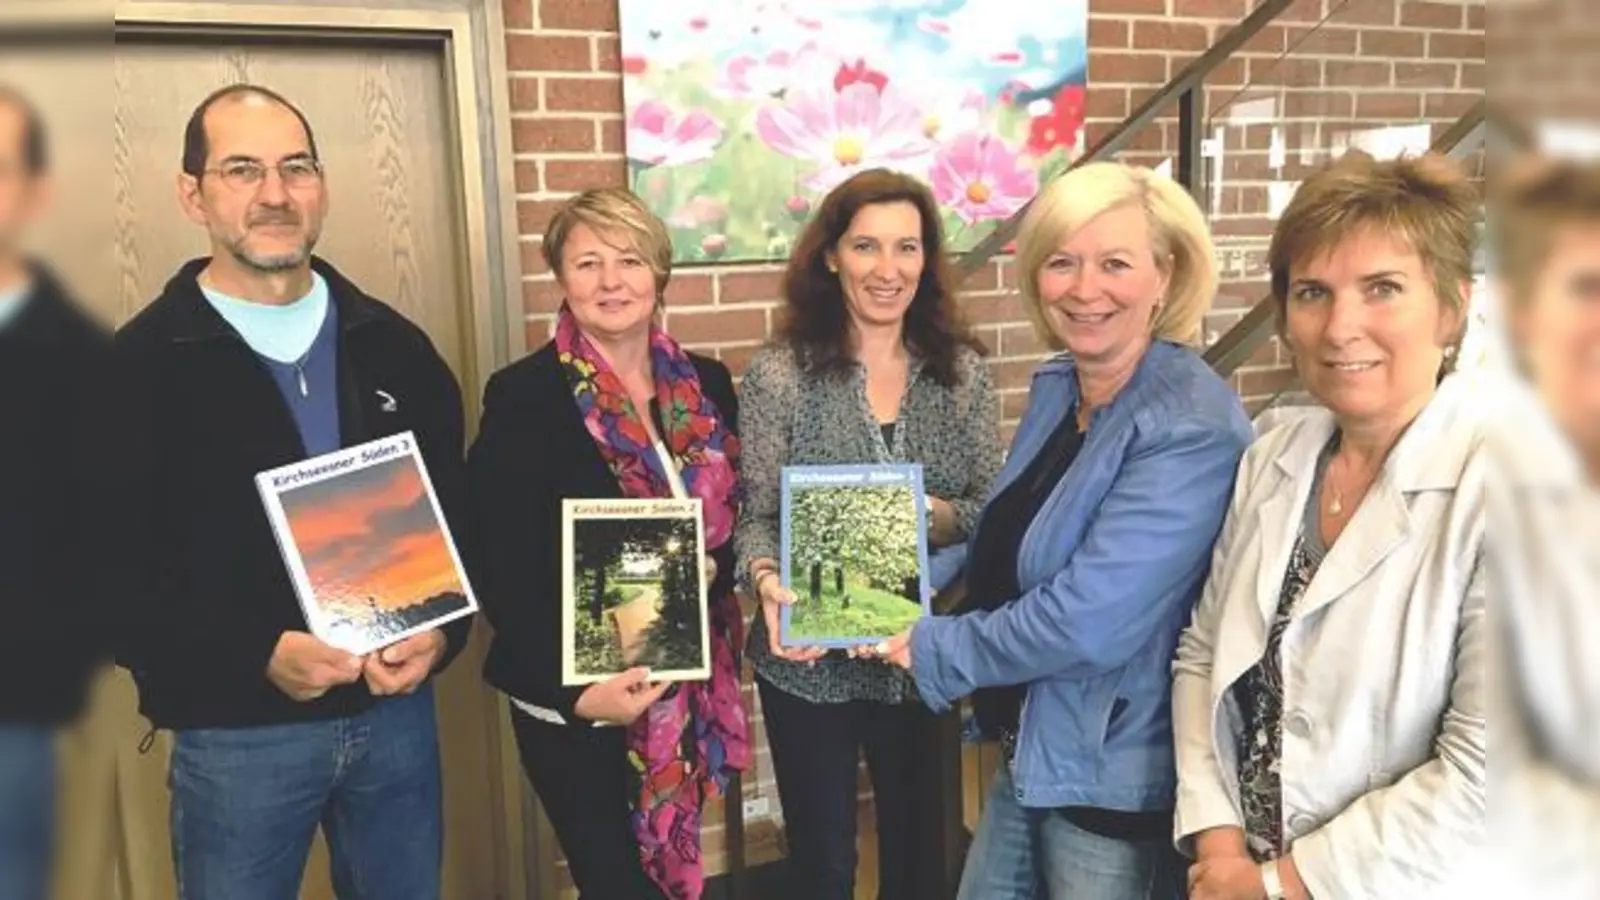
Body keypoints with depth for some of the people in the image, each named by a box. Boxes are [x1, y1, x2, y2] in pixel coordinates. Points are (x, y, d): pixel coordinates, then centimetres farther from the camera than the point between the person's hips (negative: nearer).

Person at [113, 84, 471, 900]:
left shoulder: (393, 346, 5)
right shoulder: (141, 364, -6)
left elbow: (456, 512, 8)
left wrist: (440, 633, -8)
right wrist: (258, 655, -21)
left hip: (396, 713, 4)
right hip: (235, 735, -3)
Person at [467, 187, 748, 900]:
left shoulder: (707, 385, 2)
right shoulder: (523, 395, -13)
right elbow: (502, 571, -15)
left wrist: (711, 571, -7)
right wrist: (572, 689, -22)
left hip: (688, 689, 5)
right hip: (572, 701, -5)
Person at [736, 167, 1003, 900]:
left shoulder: (961, 371, -2)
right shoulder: (779, 373, -9)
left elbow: (993, 513, -1)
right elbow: (757, 517, -8)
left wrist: (928, 515, -21)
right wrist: (768, 581, -28)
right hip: (810, 662, -2)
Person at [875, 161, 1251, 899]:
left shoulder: (1193, 428, -24)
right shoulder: (1055, 386, 2)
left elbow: (1090, 619, -30)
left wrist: (938, 650, -16)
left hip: (1115, 779, -7)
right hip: (1029, 752, 7)